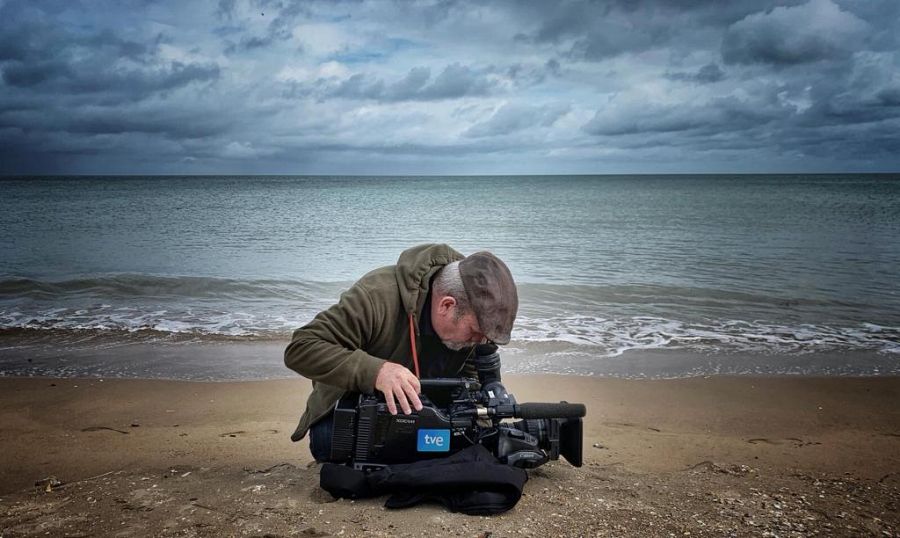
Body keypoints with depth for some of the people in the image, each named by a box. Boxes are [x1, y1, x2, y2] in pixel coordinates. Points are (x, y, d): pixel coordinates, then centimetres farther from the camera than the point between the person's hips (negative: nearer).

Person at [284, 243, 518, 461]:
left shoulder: (476, 312, -15)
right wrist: (374, 370, -50)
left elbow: (470, 373, 2)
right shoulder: (378, 296, -34)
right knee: (327, 441, -34)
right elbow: (299, 348, -37)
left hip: (422, 411, 5)